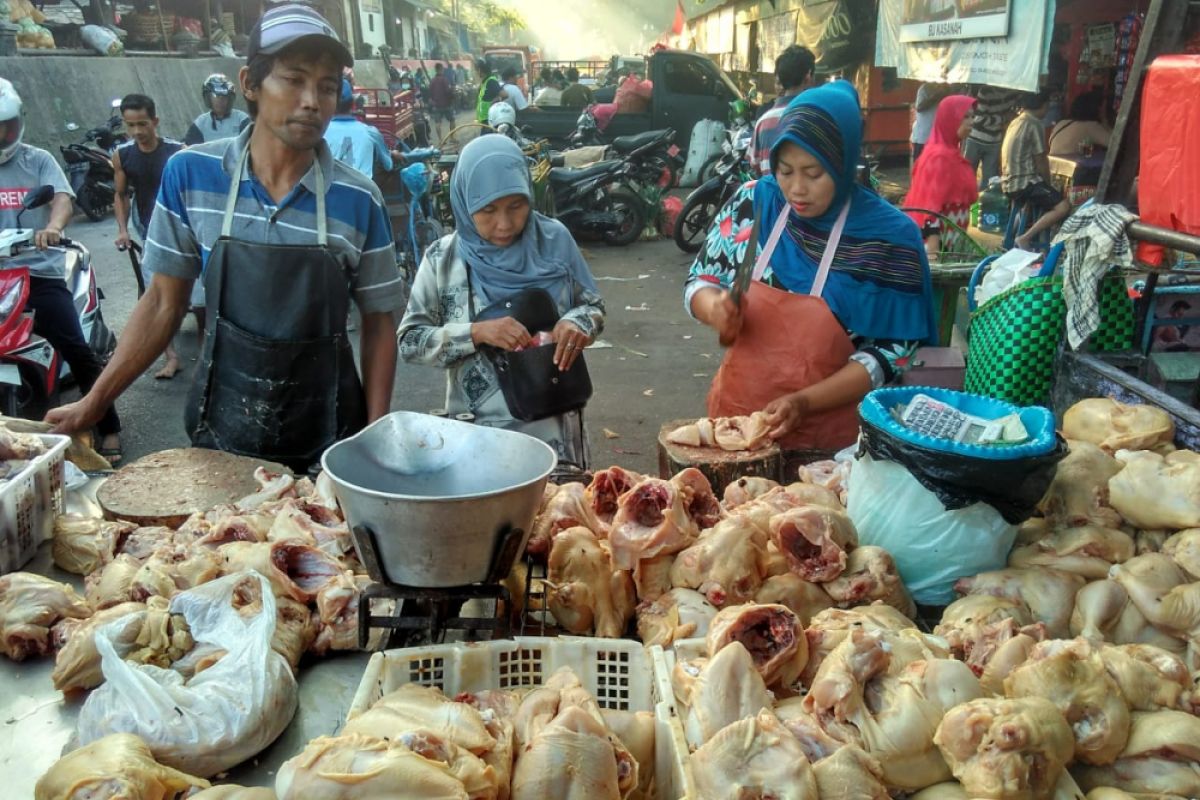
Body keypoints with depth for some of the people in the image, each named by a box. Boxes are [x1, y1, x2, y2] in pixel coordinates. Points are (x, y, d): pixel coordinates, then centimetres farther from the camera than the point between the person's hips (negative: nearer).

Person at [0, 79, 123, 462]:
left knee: (78, 352, -7)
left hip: (40, 273, -2)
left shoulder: (38, 161, 6)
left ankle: (108, 430, 3)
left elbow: (63, 197, -11)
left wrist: (53, 226, -33)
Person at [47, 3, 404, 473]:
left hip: (326, 433, -1)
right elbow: (164, 302, 2)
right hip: (222, 425, 1)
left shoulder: (359, 201, -10)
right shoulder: (190, 173, -6)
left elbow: (377, 324, -3)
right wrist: (92, 403, -1)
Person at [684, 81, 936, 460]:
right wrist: (714, 307, -19)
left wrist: (804, 401, -22)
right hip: (735, 420, 3)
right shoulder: (752, 203, -5)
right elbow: (699, 282, 4)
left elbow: (891, 352, -11)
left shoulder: (888, 235, -13)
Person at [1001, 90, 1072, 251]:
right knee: (1063, 206, -17)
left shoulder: (1016, 122, 16)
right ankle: (1025, 238, -23)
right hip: (1024, 183, -10)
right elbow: (1041, 161, -10)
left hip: (1009, 182, 10)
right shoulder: (1034, 124, -11)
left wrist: (1045, 185, 25)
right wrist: (1048, 184, 7)